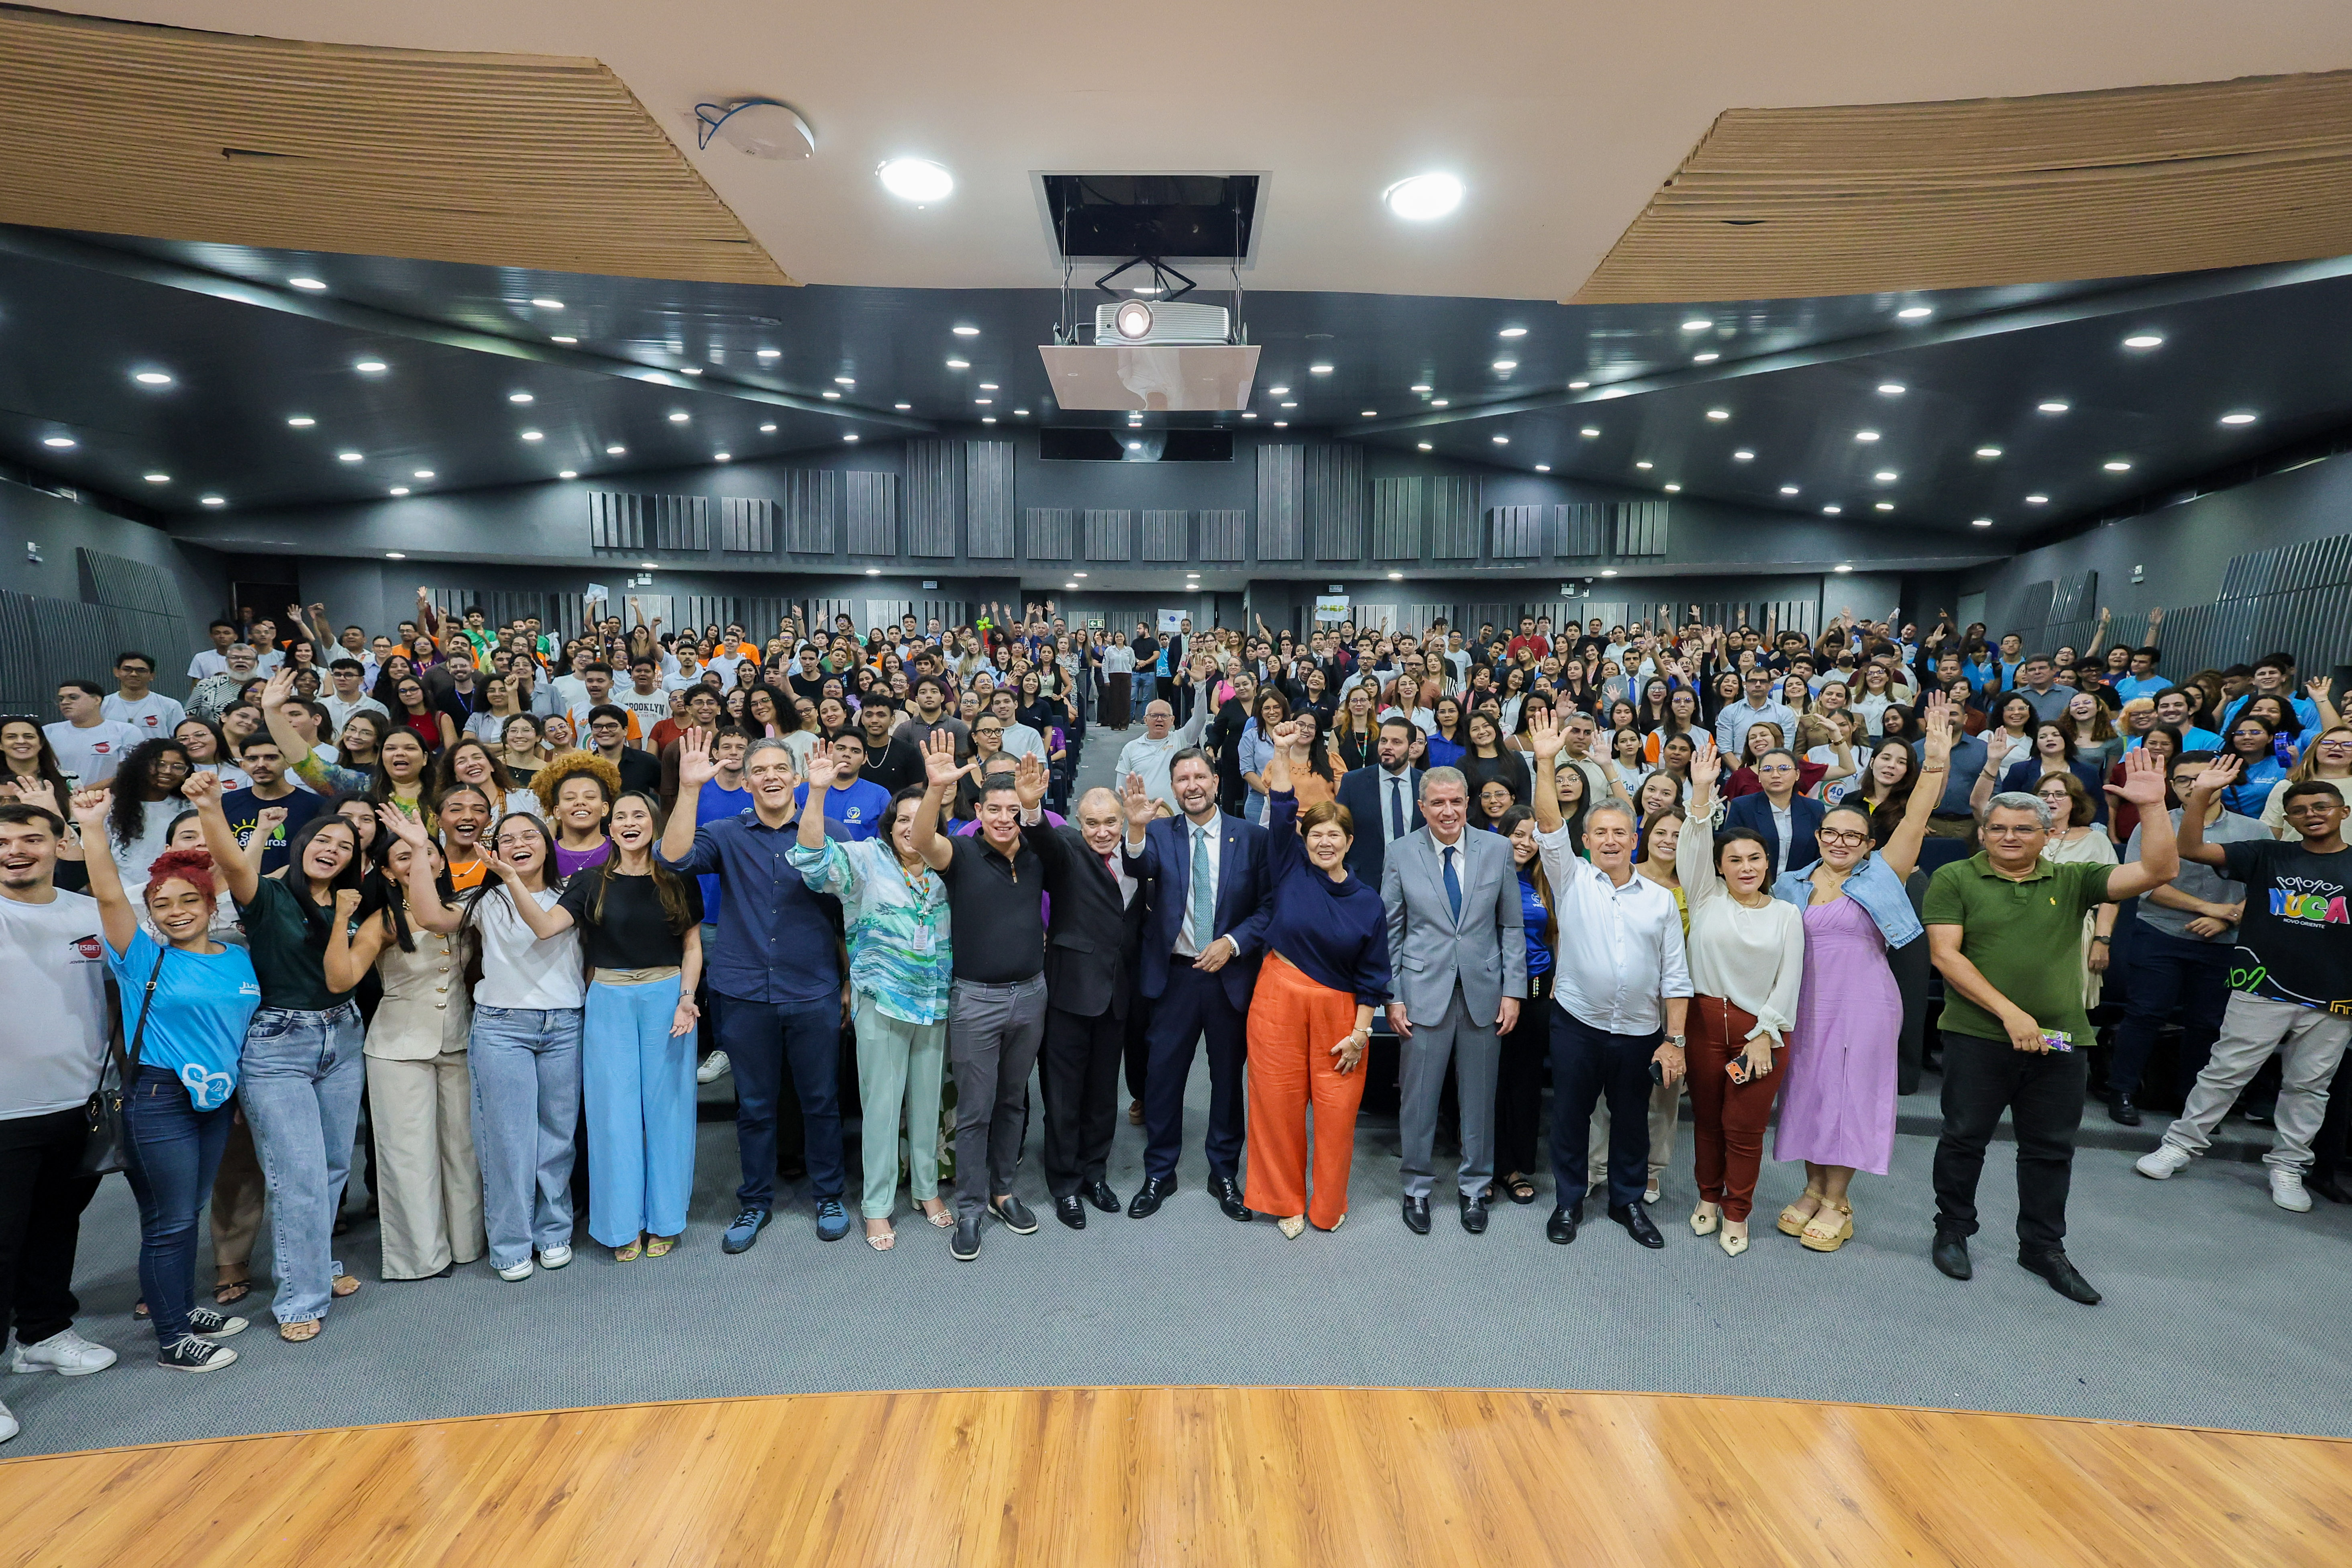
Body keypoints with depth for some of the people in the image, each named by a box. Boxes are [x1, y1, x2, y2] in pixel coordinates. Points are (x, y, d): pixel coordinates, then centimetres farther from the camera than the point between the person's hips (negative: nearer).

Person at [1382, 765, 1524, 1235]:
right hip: (1424, 992, -1)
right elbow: (1390, 930, 1)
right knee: (1418, 1098, 7)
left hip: (1482, 992, 1)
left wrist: (1512, 990, -1)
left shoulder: (1497, 850, 0)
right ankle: (1417, 1188, 26)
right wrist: (1391, 996, -3)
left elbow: (1512, 927, 4)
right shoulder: (1402, 853, -2)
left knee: (1479, 1097, 11)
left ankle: (1474, 1188, 30)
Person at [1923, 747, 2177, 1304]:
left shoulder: (2072, 881, 7)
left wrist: (2152, 805, -12)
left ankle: (2043, 1247, 30)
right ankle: (1952, 1232, 25)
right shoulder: (1955, 880, -4)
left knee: (2051, 1149, 14)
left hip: (2061, 1041, 4)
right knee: (1964, 1138, 8)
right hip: (1978, 1037, -3)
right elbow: (1945, 954, -11)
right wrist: (2010, 1013, -16)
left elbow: (2159, 871, -3)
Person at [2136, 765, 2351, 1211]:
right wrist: (2200, 795, -21)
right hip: (2262, 991, -1)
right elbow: (2191, 849, -10)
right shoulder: (2267, 856, 1)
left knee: (2308, 1086, 11)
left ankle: (2287, 1167, 23)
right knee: (2226, 1073, 3)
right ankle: (2181, 1145, 13)